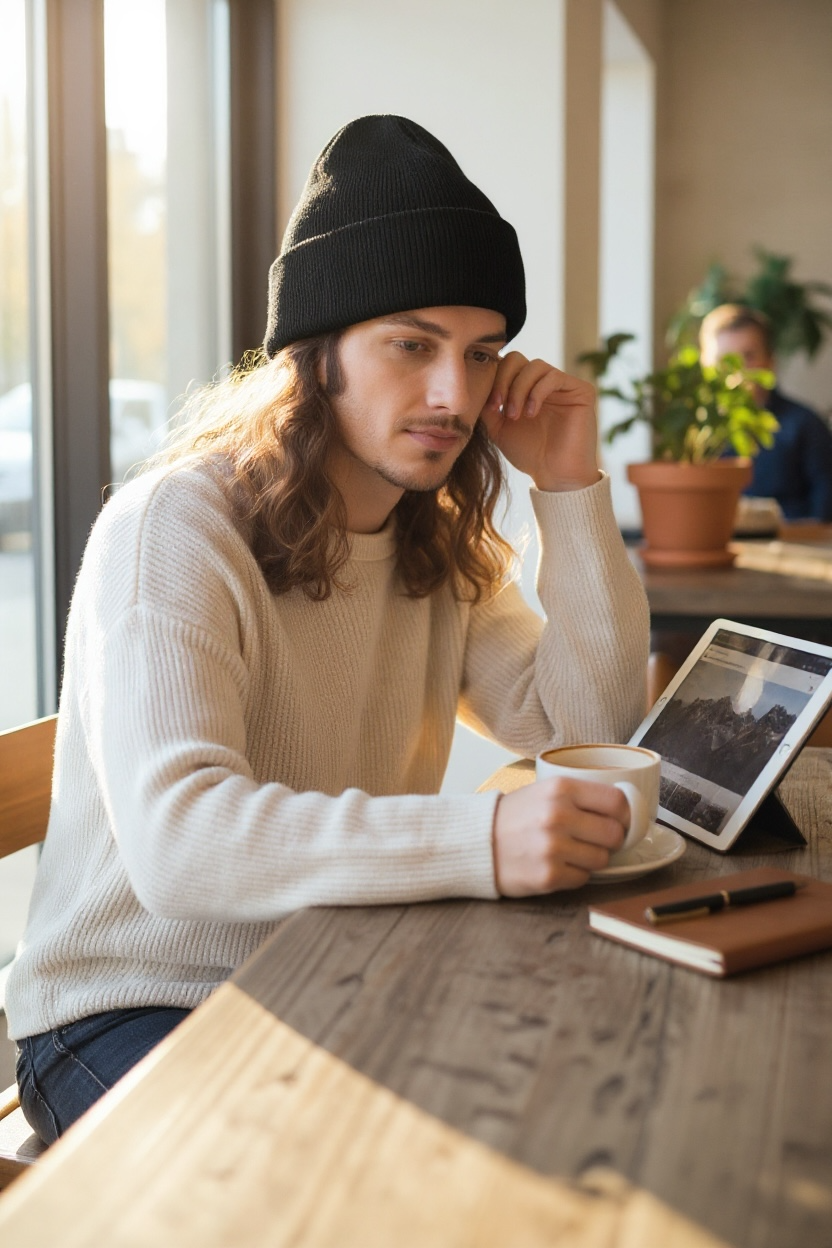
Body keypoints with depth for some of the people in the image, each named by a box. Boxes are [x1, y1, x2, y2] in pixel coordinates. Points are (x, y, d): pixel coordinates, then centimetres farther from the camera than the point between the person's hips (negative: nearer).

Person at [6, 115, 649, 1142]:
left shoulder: (439, 541, 5)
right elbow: (177, 838, -32)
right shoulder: (173, 528, -19)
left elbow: (593, 731, 0)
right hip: (132, 1010, -6)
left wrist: (572, 488, -7)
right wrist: (479, 841, -43)